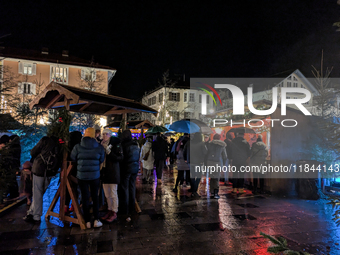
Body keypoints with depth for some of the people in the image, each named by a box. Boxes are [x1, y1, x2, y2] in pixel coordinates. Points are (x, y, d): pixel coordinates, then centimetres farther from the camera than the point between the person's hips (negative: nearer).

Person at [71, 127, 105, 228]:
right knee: (95, 197, 14)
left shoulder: (77, 147, -8)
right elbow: (101, 160, 1)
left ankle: (87, 222, 17)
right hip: (95, 176, 0)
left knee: (85, 198, 10)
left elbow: (73, 158, 4)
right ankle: (96, 220, 15)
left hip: (82, 176, 0)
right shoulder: (100, 147, -7)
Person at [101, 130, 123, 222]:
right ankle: (109, 210, 28)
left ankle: (114, 212, 12)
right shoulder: (102, 144, 10)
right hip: (104, 171, 7)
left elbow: (120, 158, -13)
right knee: (107, 194, 15)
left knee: (113, 193, 1)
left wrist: (109, 152, -23)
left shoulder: (116, 144, -9)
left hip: (113, 171, -7)